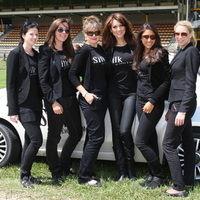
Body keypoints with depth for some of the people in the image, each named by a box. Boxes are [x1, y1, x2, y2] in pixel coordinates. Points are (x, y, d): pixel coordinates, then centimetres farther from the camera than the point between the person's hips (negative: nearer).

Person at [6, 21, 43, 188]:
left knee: (30, 140, 11)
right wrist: (13, 110, -14)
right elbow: (11, 84, -10)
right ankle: (24, 175, 5)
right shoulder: (16, 54, -8)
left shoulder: (36, 55, 12)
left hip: (36, 104, 7)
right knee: (36, 139, -11)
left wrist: (42, 102, 10)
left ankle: (26, 175, 21)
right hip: (23, 105, -7)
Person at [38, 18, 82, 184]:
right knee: (54, 137, 5)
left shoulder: (69, 51, 13)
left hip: (71, 99, 7)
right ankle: (56, 173, 20)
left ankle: (64, 166, 31)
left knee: (76, 133, 13)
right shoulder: (46, 51, -5)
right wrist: (53, 101, -16)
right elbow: (43, 80, -11)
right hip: (55, 100, -7)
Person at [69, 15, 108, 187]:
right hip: (90, 99, -8)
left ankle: (87, 171, 23)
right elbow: (73, 74, -11)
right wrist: (85, 93, -17)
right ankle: (84, 176, 2)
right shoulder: (84, 51, -11)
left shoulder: (101, 49, 11)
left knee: (92, 136, 13)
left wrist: (105, 94, 10)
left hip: (102, 97, 8)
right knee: (97, 137, -8)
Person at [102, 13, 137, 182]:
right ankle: (122, 172, 12)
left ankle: (131, 169, 8)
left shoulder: (134, 45, 3)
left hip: (131, 93, -2)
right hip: (114, 93, 2)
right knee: (116, 132, 3)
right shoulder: (107, 48, 5)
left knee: (125, 130, -12)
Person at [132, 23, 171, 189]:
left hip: (154, 104, -7)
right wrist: (142, 100, 4)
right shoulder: (139, 54, 13)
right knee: (151, 140, 12)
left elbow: (166, 81, -13)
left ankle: (159, 176, 8)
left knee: (140, 142, -7)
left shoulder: (160, 54, -9)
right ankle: (153, 175, 21)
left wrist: (152, 101, -16)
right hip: (140, 101, 7)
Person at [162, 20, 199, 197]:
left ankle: (179, 188, -3)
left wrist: (182, 110, -21)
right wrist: (172, 108, 19)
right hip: (178, 103, 9)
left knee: (169, 144, -7)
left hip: (184, 103, -9)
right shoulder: (181, 52, 16)